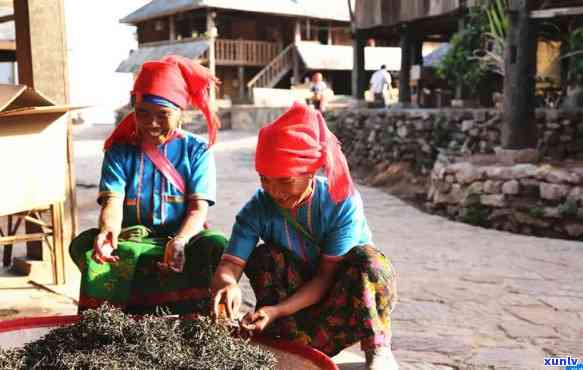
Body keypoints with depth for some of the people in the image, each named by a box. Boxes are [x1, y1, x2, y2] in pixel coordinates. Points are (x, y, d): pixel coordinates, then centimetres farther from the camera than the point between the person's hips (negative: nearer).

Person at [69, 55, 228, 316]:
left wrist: (179, 241, -29)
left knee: (217, 246, -32)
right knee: (84, 244, -26)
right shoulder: (120, 151, 7)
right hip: (130, 240, 2)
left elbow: (199, 207, -7)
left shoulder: (196, 150, 3)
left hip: (183, 237, -1)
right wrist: (108, 231, -32)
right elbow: (113, 202, -7)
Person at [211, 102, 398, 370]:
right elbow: (230, 262, -23)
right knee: (262, 258, -23)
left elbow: (327, 275, -24)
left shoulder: (343, 202, -24)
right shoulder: (257, 210, -15)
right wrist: (227, 283, -48)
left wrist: (278, 310, -35)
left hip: (345, 295, -2)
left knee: (368, 258, -31)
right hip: (297, 293, 3)